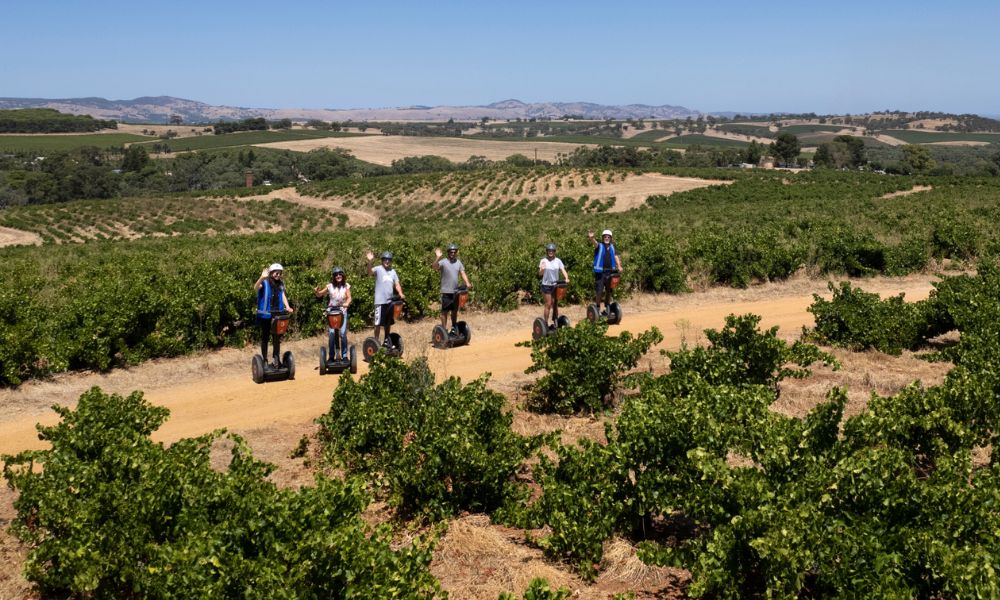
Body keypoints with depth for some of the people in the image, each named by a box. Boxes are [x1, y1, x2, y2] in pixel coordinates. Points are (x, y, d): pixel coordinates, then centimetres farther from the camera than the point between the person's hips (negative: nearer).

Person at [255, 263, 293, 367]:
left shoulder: (281, 284, 10)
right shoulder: (265, 282, -5)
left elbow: (283, 295, 6)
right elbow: (256, 288, -22)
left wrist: (287, 307, -12)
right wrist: (262, 278, -41)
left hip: (277, 314, 4)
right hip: (265, 314, -4)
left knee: (277, 338, 10)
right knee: (265, 337, 4)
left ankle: (276, 359, 20)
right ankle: (264, 360, 11)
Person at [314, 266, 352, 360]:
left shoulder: (346, 286, 2)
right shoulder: (329, 286, 0)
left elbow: (349, 297, -4)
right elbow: (319, 295, 7)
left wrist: (347, 303, -26)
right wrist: (316, 291, -15)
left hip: (342, 311, 0)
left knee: (343, 333, -8)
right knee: (331, 333, -6)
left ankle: (344, 356, 3)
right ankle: (331, 356, 5)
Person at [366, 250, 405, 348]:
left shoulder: (393, 271, 11)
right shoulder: (378, 269, -6)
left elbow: (397, 284, 9)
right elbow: (370, 271, -26)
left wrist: (400, 293, -8)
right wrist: (370, 261, -45)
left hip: (390, 301, 6)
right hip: (380, 301, -6)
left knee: (388, 322, 16)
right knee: (378, 322, -4)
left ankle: (387, 339, 29)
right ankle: (376, 340, 4)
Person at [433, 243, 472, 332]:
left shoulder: (459, 262, 9)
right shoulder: (443, 262, -8)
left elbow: (463, 273, 3)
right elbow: (434, 267, -24)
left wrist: (467, 283, -13)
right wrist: (437, 257, -41)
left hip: (456, 291, 5)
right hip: (446, 291, -5)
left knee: (455, 311, 15)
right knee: (445, 311, -2)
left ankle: (453, 328, 28)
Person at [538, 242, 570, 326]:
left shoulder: (558, 261, 2)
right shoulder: (543, 261, -5)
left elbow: (563, 270, -4)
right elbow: (540, 274, -5)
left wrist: (566, 278, -22)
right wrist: (542, 269, -28)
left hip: (555, 285, 3)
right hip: (546, 285, -3)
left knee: (555, 304, 12)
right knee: (548, 305, -3)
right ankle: (546, 323, 5)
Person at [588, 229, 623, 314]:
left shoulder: (612, 247, 11)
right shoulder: (599, 246, -4)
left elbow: (616, 256, 4)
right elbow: (595, 243, -26)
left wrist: (619, 266, -12)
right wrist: (591, 238, -49)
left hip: (610, 272, 5)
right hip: (600, 272, -5)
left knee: (608, 291, 13)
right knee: (599, 291, -8)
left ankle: (607, 308, 25)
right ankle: (598, 308, 3)